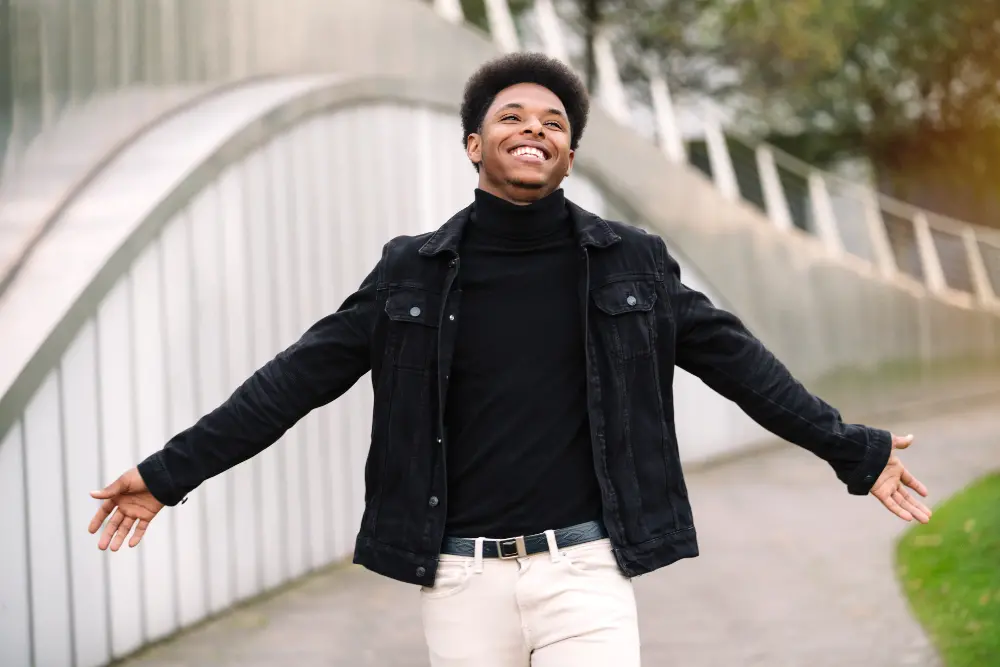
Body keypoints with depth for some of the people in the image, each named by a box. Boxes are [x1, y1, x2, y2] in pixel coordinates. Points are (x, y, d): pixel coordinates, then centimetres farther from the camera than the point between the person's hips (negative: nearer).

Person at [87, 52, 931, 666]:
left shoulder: (630, 264, 4)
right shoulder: (415, 271, 4)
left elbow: (736, 359, 10)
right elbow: (300, 377, 4)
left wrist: (854, 450, 10)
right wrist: (170, 472, 1)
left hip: (584, 574, -1)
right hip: (464, 578, 1)